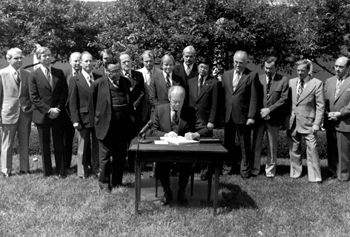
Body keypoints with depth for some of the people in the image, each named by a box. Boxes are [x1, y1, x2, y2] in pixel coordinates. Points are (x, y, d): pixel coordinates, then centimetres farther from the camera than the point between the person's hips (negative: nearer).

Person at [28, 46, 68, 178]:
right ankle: (47, 171, 19)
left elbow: (65, 92, 4)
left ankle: (60, 171, 14)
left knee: (59, 144, 5)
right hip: (42, 115, -1)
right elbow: (34, 97, -6)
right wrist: (48, 110, -14)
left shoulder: (59, 73, 5)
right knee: (45, 145, 8)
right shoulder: (34, 75, -2)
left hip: (57, 114, 2)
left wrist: (58, 108, -9)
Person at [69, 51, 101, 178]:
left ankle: (97, 169, 19)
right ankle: (83, 171, 18)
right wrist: (75, 120, -10)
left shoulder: (99, 78, 8)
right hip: (84, 118, -3)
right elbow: (72, 102, -4)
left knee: (97, 145, 8)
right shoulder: (75, 80, -2)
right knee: (83, 146, 6)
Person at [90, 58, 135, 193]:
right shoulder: (98, 84, -6)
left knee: (120, 155, 12)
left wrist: (131, 119, 8)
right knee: (105, 155, 5)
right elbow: (92, 105, 2)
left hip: (123, 125, 4)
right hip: (106, 125, -4)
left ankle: (117, 182, 26)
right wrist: (96, 122, 2)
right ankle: (104, 183, 19)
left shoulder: (126, 82, 7)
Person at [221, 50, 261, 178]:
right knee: (228, 143, 12)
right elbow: (223, 95, 11)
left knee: (245, 145, 5)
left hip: (243, 116, -4)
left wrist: (251, 116, -13)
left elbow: (254, 98, -7)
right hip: (227, 116, 5)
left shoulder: (252, 75, -3)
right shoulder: (226, 75, 11)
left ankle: (245, 170, 17)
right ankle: (231, 166, 27)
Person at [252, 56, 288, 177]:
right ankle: (254, 169, 14)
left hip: (274, 118, -2)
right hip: (258, 116, 2)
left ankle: (270, 171, 19)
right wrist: (259, 112, -6)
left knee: (272, 147, 8)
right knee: (256, 145, 5)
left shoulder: (283, 80, -1)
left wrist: (269, 109, -13)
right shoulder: (259, 78, 5)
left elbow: (283, 99, -6)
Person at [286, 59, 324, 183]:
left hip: (307, 123, -4)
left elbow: (320, 106, -5)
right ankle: (295, 173, 25)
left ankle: (315, 177, 4)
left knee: (312, 149, -5)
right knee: (294, 149, 12)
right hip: (292, 122, 4)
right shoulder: (291, 82, 8)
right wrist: (286, 118, 4)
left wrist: (317, 123, -11)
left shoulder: (317, 83, -3)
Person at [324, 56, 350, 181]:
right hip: (329, 123, 5)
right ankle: (333, 172, 22)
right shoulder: (329, 81, 11)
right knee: (331, 150, 11)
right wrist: (327, 113, -4)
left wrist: (340, 113, -15)